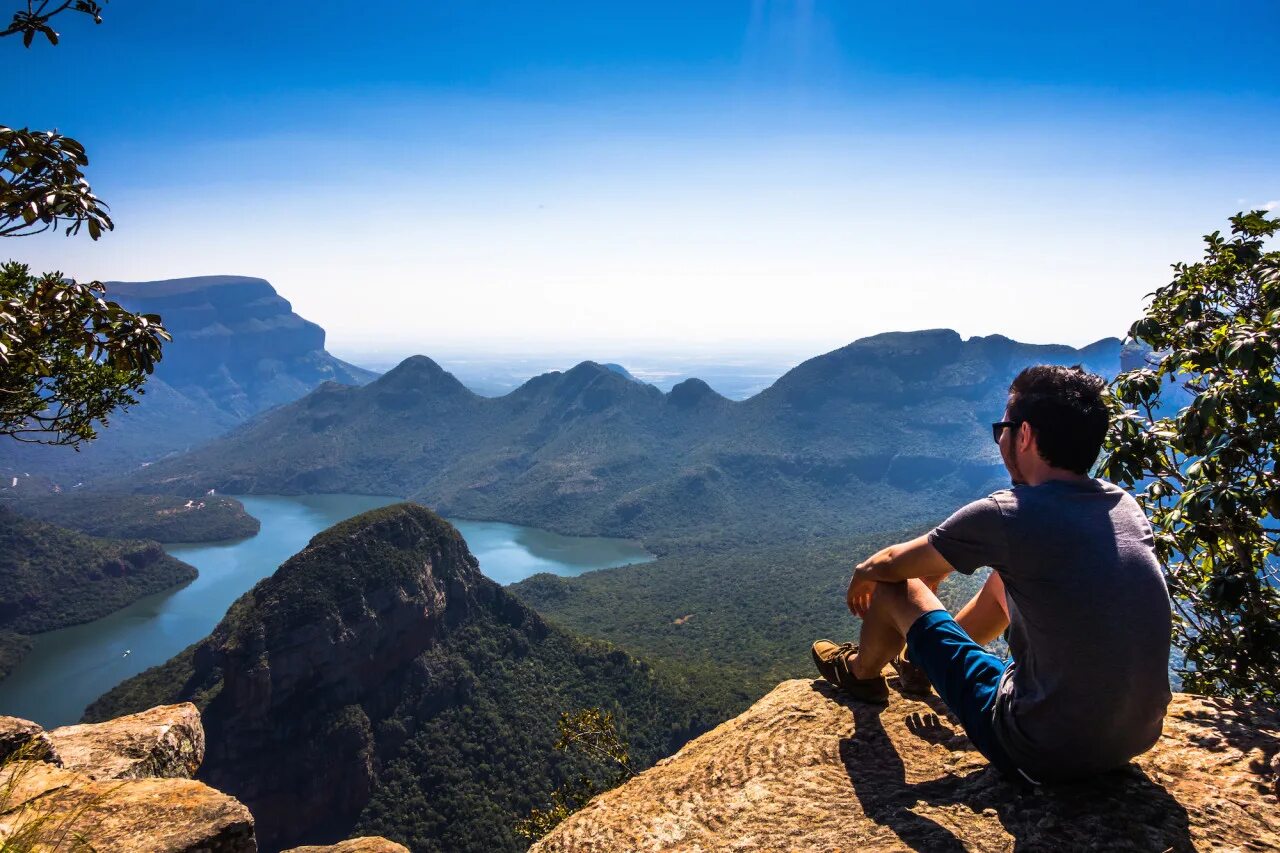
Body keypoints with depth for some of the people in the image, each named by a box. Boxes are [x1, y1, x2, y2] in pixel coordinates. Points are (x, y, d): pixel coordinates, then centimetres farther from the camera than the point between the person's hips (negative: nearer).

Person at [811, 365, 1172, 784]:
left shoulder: (1004, 517, -21)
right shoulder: (1127, 506, -1)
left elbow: (888, 565, -4)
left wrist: (861, 577, 19)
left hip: (1043, 756, -7)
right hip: (1137, 739, 7)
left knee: (894, 586, 6)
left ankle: (861, 672, 40)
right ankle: (924, 664, 48)